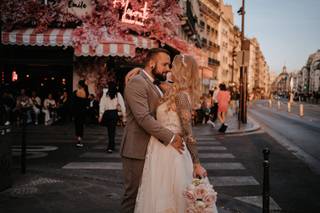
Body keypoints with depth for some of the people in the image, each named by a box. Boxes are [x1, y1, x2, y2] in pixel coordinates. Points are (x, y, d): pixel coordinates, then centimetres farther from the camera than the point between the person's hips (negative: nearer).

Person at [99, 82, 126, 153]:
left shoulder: (105, 95, -1)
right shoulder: (118, 95, -3)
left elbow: (102, 106, -4)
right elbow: (122, 105, -5)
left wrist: (100, 116, 0)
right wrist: (124, 115, -1)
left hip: (107, 113, 1)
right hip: (114, 113, -1)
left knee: (109, 130, 15)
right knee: (112, 130, 4)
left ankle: (111, 146, 24)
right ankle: (111, 147, -2)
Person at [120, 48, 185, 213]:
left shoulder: (154, 85, 17)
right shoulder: (137, 83, -14)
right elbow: (144, 118, -23)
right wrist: (170, 138, -21)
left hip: (151, 150, 9)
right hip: (137, 151, -9)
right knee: (134, 195, 1)